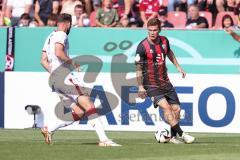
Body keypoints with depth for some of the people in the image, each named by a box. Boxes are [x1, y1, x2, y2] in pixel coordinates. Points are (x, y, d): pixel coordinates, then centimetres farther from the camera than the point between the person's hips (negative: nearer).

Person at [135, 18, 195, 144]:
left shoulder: (164, 41, 1)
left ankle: (173, 136, 19)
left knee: (176, 109, 4)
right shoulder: (142, 47, -16)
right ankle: (181, 134, -19)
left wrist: (178, 66, 25)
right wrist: (140, 86, -13)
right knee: (166, 107, -21)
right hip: (151, 85, -6)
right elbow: (138, 67, -11)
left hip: (165, 82, 6)